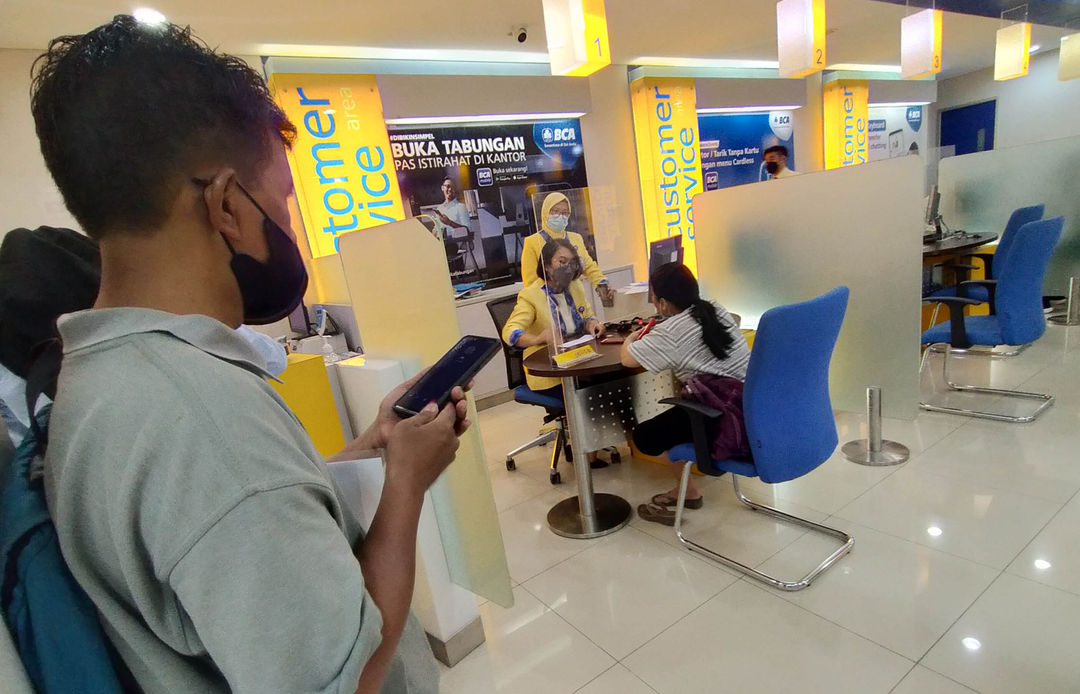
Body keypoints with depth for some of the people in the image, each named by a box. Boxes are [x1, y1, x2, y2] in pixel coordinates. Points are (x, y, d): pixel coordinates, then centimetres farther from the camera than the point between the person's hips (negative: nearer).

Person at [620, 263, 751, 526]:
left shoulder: (670, 331, -14)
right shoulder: (716, 309, 7)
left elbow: (627, 359, -8)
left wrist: (631, 340, 14)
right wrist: (648, 339, 22)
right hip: (752, 405, 9)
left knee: (644, 436, 8)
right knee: (674, 414, 28)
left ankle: (688, 491, 24)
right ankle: (684, 488, 32)